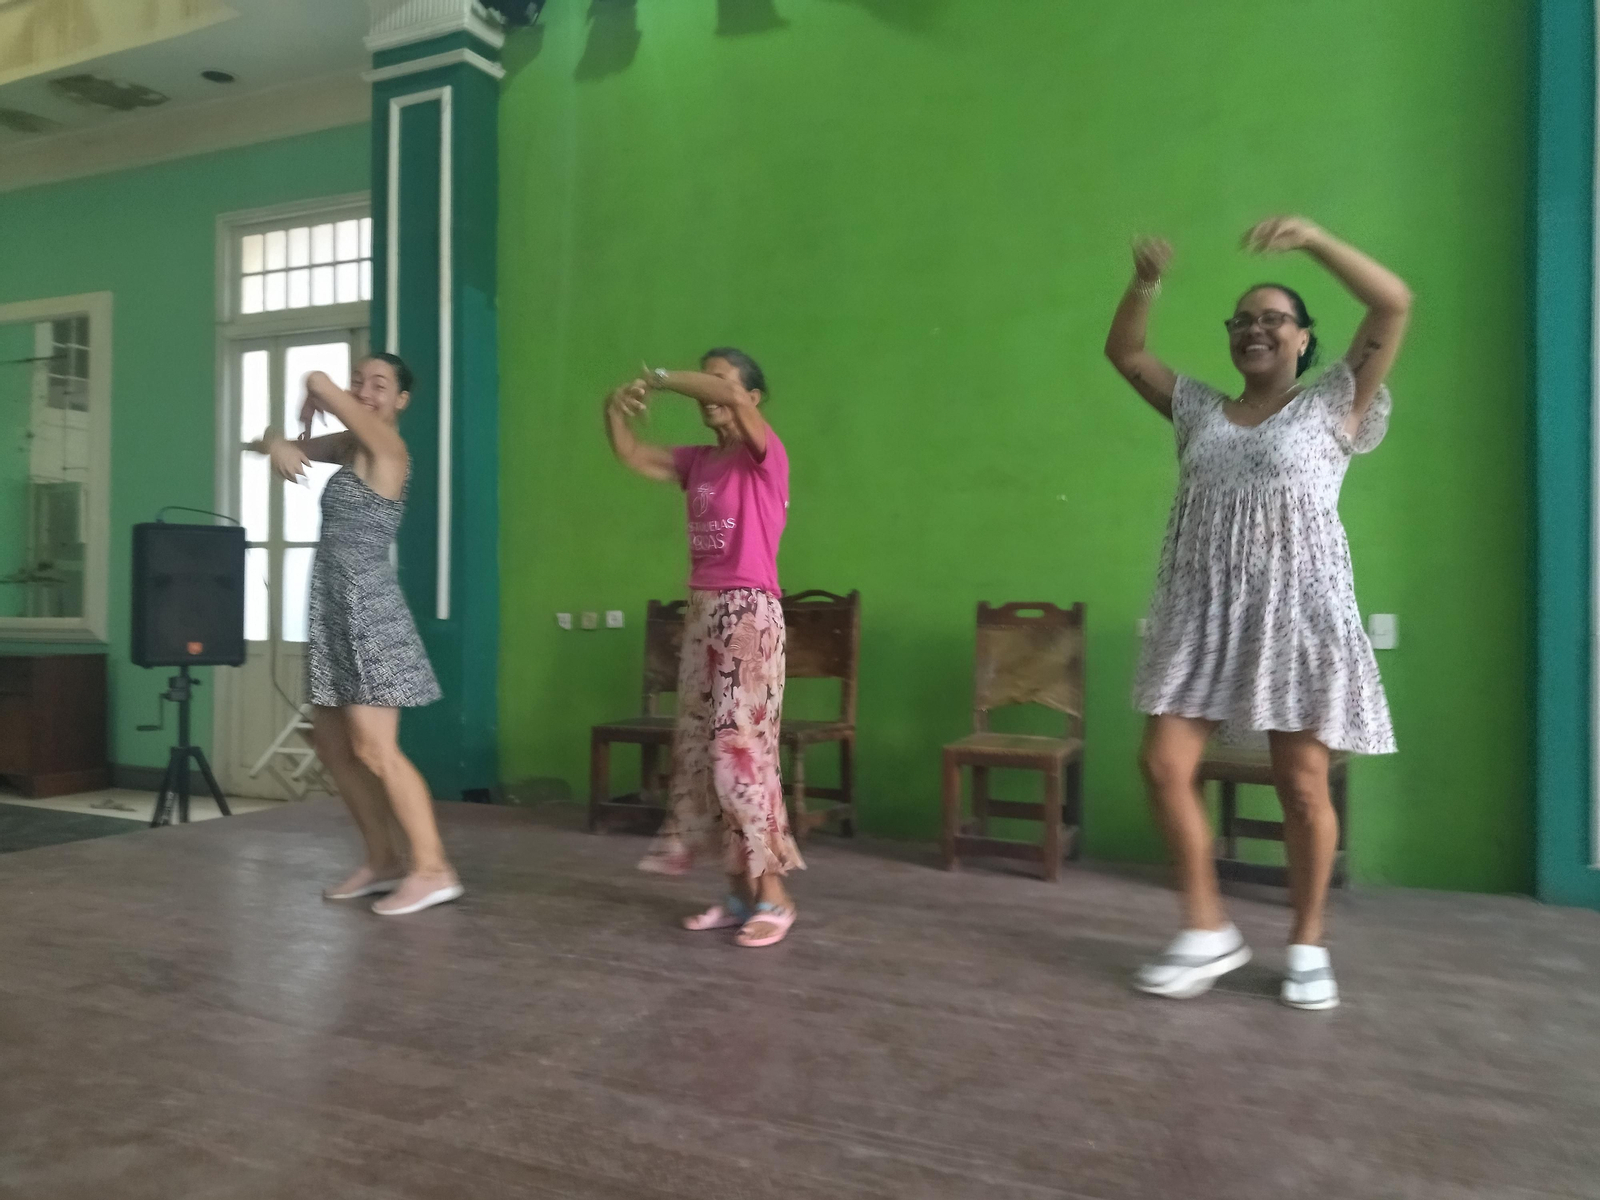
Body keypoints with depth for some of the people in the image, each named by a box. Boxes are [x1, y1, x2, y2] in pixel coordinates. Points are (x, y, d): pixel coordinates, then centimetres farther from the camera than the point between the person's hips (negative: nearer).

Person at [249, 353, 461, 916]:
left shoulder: (385, 444, -10)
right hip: (336, 608, 10)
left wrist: (313, 403, 5)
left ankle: (433, 869, -6)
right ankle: (383, 860, 20)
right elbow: (280, 444, 20)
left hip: (367, 607, -10)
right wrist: (279, 445, -3)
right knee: (331, 741, 12)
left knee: (374, 748, -11)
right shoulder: (349, 446, 15)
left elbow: (316, 380, -18)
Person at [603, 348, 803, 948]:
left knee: (739, 748, -10)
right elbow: (631, 455, 12)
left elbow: (730, 394, -22)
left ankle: (774, 895, 1)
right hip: (702, 612, 8)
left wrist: (658, 378, -12)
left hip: (749, 613, -8)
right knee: (698, 749, 7)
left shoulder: (766, 455, -6)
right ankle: (740, 891, 16)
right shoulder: (698, 461, 15)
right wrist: (616, 408, -5)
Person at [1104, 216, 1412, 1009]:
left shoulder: (1332, 407, 6)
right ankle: (1208, 931, 11)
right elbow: (1123, 351, 18)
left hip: (1298, 614, -3)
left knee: (1302, 785, 1)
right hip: (1203, 616, 4)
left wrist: (1312, 239, -9)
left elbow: (1394, 304, -3)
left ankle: (1308, 946, 19)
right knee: (1164, 767, -4)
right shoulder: (1201, 412, 17)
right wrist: (1145, 283, 1)